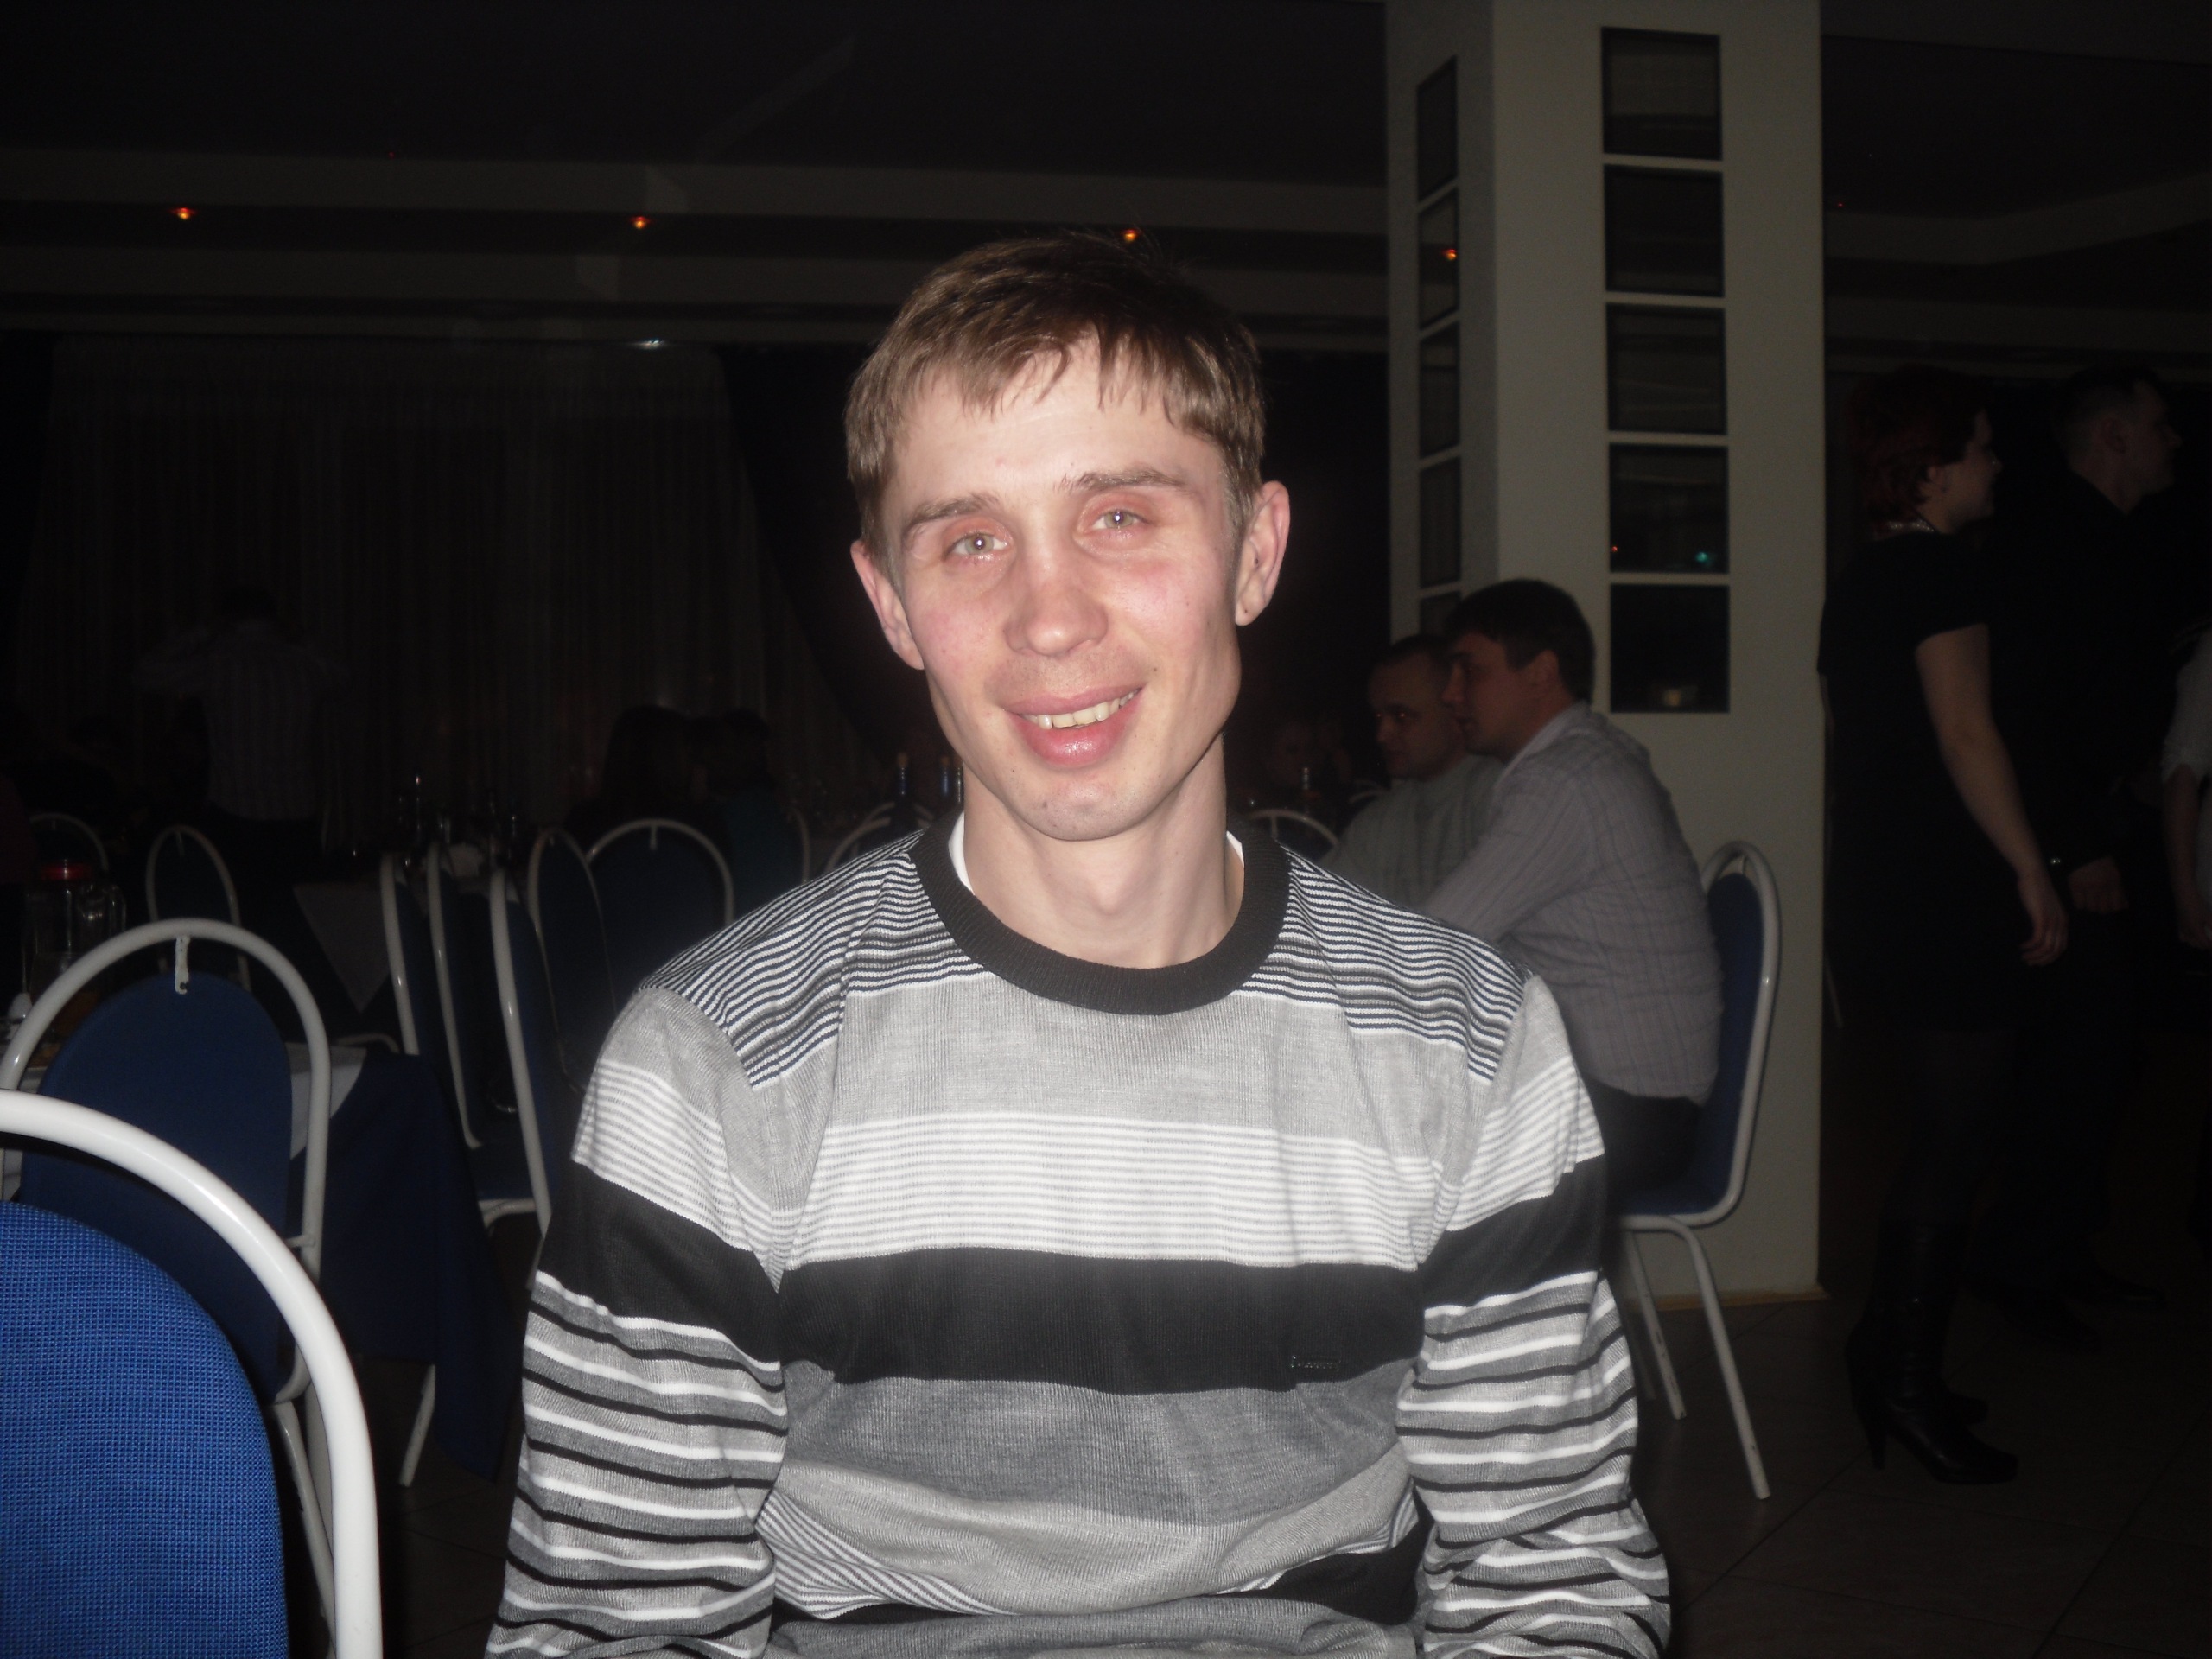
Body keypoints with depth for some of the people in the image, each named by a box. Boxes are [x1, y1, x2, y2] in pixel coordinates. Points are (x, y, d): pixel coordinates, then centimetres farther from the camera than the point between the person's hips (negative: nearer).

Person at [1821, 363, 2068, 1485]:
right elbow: (1964, 732, -19)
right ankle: (1909, 1382, 3)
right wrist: (2032, 870, -14)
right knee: (1957, 1136, -3)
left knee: (1943, 1131, 16)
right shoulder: (1940, 570, -12)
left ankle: (1887, 1354, 22)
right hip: (1947, 899, -9)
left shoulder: (1856, 581, 15)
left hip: (1875, 892, 10)